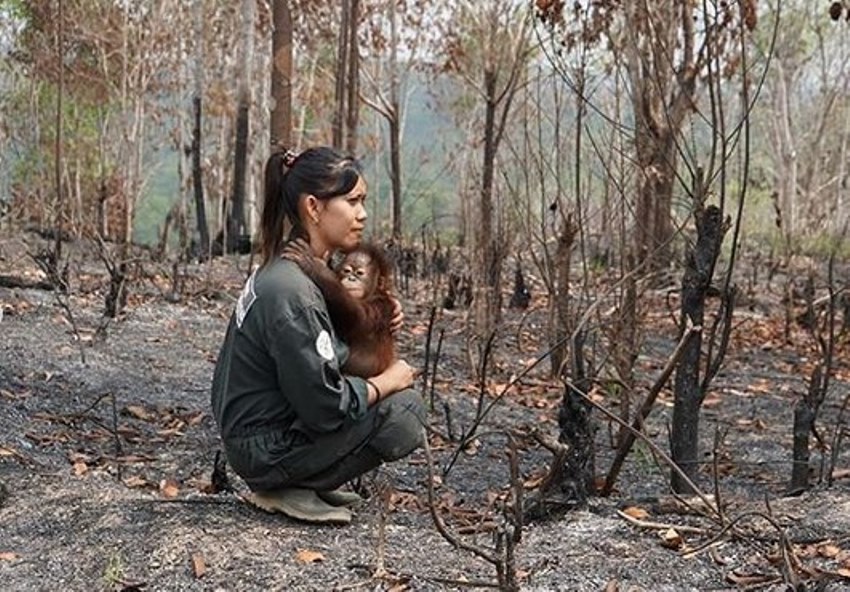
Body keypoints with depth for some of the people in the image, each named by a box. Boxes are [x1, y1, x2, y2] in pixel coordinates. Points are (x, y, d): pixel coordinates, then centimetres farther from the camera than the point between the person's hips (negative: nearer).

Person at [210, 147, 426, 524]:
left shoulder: (285, 268, 5)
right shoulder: (292, 293, -25)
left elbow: (329, 356, 13)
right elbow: (325, 406, -25)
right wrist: (387, 381, -9)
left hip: (254, 431, 9)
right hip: (265, 449, -9)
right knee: (404, 411, -12)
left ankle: (286, 483, 9)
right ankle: (288, 490, -4)